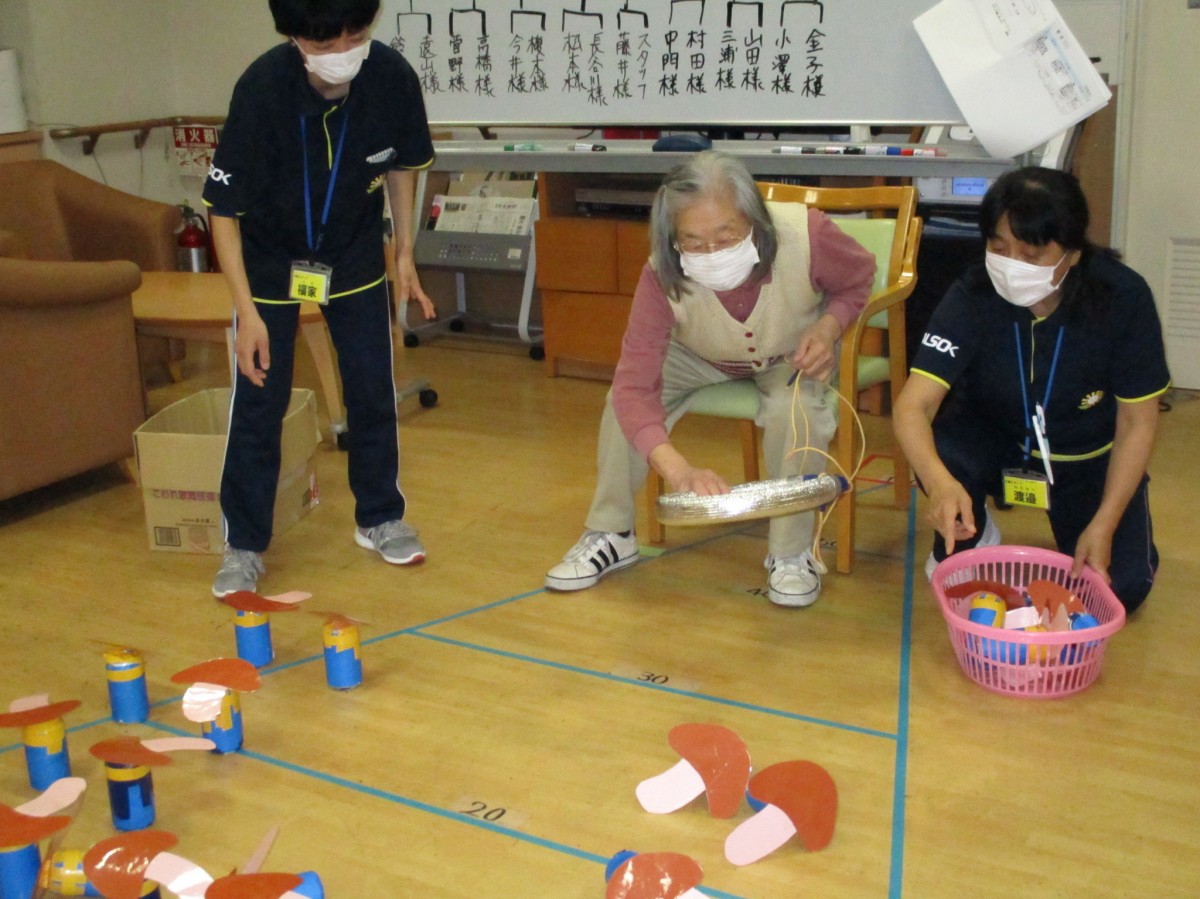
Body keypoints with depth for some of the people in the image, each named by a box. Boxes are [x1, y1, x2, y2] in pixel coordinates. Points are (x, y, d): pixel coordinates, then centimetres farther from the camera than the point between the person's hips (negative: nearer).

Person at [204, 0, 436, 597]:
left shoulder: (393, 77, -23)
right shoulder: (262, 89, -30)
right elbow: (224, 208, -24)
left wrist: (404, 254, -2)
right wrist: (246, 310, -28)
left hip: (355, 257, 2)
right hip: (270, 261, -2)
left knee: (373, 392, 6)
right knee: (257, 402, -1)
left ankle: (379, 518, 26)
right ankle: (244, 546, 13)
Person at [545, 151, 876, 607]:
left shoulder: (807, 234, -37)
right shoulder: (661, 278, -36)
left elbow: (859, 279, -12)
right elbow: (634, 388, -39)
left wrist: (828, 327, -33)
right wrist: (679, 470, -55)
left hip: (792, 355, -1)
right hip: (703, 358, 1)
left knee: (795, 406, -33)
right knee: (623, 397, -20)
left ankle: (791, 553, -11)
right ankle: (610, 535, 2)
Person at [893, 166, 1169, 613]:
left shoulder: (1123, 297, -25)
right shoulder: (972, 296, -26)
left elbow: (1137, 422, -15)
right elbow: (912, 405, -34)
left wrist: (1104, 524, -23)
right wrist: (939, 482, -54)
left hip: (1088, 458, 1)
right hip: (993, 438, 0)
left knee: (1121, 586, -14)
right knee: (938, 453, -33)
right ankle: (970, 541, 1)